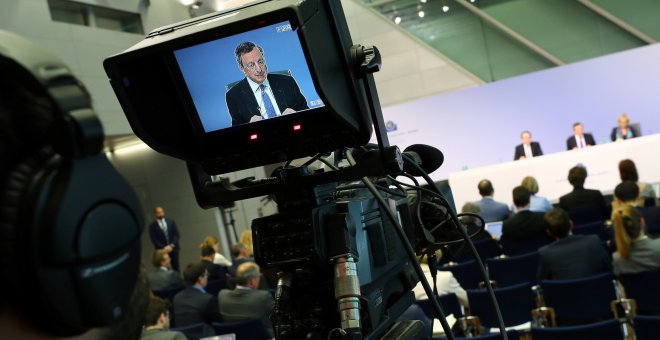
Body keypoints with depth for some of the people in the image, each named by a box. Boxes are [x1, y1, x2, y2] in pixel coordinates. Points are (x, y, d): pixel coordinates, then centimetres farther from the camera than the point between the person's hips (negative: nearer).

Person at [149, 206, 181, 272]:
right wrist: (164, 248, -13)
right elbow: (154, 240, -6)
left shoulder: (171, 221, 6)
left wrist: (171, 245, -9)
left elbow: (176, 234, 3)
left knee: (176, 268, 5)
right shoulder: (152, 226, -2)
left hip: (173, 248, 2)